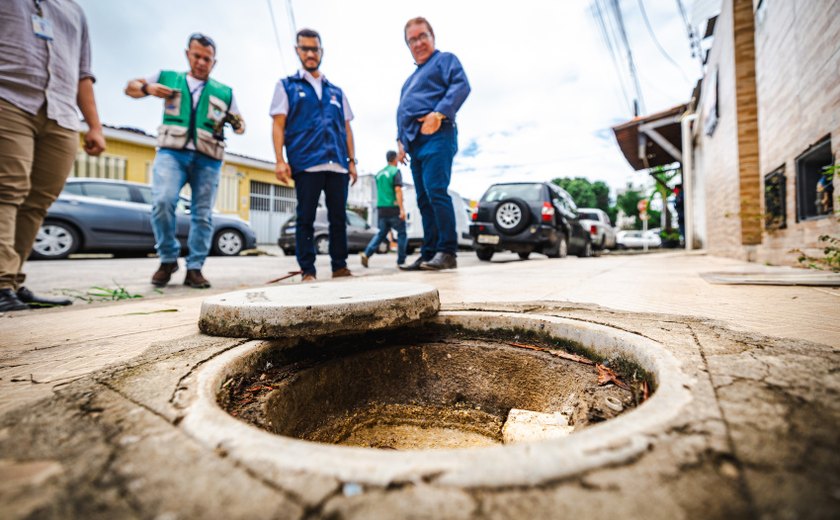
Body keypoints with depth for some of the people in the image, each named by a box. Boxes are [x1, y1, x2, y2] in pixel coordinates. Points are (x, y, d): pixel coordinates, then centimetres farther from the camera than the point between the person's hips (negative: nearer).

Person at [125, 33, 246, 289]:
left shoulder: (224, 92, 19)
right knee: (163, 202, -21)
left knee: (202, 215, -2)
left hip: (207, 158, 1)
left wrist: (237, 124, -5)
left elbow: (240, 125, 21)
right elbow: (130, 87, 24)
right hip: (172, 152, -1)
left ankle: (194, 268, 7)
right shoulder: (167, 77, 18)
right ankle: (168, 259, -2)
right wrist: (148, 88, 1)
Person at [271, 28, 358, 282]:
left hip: (337, 164, 3)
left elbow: (346, 128, 19)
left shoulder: (336, 91, 23)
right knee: (305, 218, -3)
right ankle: (307, 270, 3)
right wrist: (280, 160, -7)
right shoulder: (287, 86, 14)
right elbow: (278, 125, 5)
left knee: (338, 217, 3)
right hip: (305, 163, -3)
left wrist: (351, 161, 9)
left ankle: (340, 265, 12)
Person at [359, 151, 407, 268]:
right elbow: (398, 190, -14)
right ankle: (401, 261, 5)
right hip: (393, 207, -6)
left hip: (381, 208, 6)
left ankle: (366, 254, -3)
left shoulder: (379, 173, 16)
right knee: (402, 233, 6)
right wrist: (402, 209, -18)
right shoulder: (396, 171, -3)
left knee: (382, 233, 14)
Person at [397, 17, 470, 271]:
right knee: (424, 200, 3)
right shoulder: (412, 79, 31)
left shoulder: (445, 59, 9)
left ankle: (447, 251, -18)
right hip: (415, 142, 8)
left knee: (436, 192, -20)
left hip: (436, 136, -8)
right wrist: (401, 141, 17)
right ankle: (429, 253, 5)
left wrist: (439, 113, -22)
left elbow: (461, 86, -10)